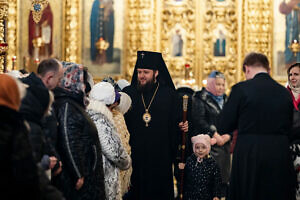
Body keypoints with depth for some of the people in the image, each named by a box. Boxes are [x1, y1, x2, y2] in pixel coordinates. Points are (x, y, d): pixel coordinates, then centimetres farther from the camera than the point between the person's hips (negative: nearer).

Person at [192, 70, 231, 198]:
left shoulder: (225, 100, 18)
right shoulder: (200, 99, -1)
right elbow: (199, 121, -11)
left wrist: (228, 136, -6)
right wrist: (215, 135, -13)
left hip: (224, 143, 6)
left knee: (224, 178, 4)